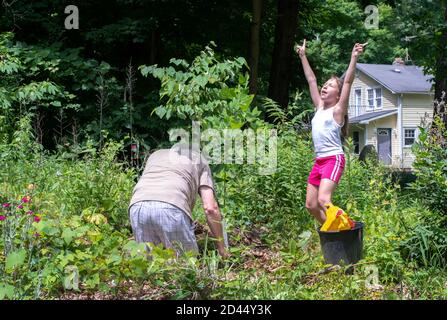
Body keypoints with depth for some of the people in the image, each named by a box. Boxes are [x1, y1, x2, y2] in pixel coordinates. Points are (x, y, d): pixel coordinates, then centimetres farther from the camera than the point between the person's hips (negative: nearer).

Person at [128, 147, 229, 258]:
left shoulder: (155, 155, 39)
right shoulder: (199, 160, 28)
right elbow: (210, 208, 15)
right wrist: (222, 249, 22)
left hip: (137, 205, 4)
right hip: (171, 208, -4)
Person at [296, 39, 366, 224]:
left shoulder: (338, 110, -3)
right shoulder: (319, 107, 14)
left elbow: (348, 82, -15)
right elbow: (311, 80, 19)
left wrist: (354, 58, -23)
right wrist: (303, 56, 23)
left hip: (334, 159, -7)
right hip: (319, 160, 8)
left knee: (324, 200, -23)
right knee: (311, 205, 7)